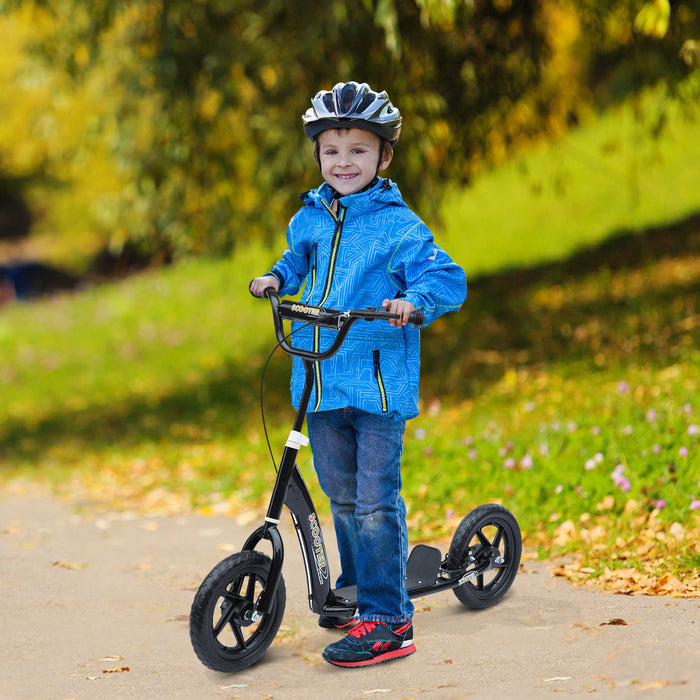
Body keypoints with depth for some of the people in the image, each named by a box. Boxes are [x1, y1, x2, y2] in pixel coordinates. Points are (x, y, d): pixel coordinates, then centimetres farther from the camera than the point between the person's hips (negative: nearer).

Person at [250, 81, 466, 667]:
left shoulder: (398, 225, -8)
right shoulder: (309, 218, 11)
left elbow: (448, 280, -12)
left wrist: (414, 300, -30)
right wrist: (277, 278, 11)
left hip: (378, 382, -6)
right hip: (321, 379, 6)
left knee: (376, 501, -8)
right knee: (342, 495, 17)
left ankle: (387, 619, -4)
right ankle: (357, 590, 35)